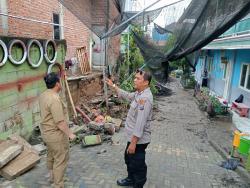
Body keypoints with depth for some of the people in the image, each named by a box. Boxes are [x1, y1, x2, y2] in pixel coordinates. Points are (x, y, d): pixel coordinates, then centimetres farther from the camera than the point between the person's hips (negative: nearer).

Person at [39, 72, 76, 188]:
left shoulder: (43, 95, 2)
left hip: (46, 131, 10)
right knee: (61, 160, 5)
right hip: (56, 134, -10)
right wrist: (70, 134, -18)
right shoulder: (54, 99, -29)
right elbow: (60, 122, -28)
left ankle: (53, 176, 46)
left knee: (51, 155, 26)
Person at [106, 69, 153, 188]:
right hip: (133, 137, 10)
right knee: (129, 159, 28)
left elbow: (140, 123, -29)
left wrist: (133, 142, -26)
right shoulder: (139, 93, 4)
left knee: (137, 164, 10)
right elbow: (126, 95, 24)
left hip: (138, 140, -10)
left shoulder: (145, 98, -28)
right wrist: (113, 86, 20)